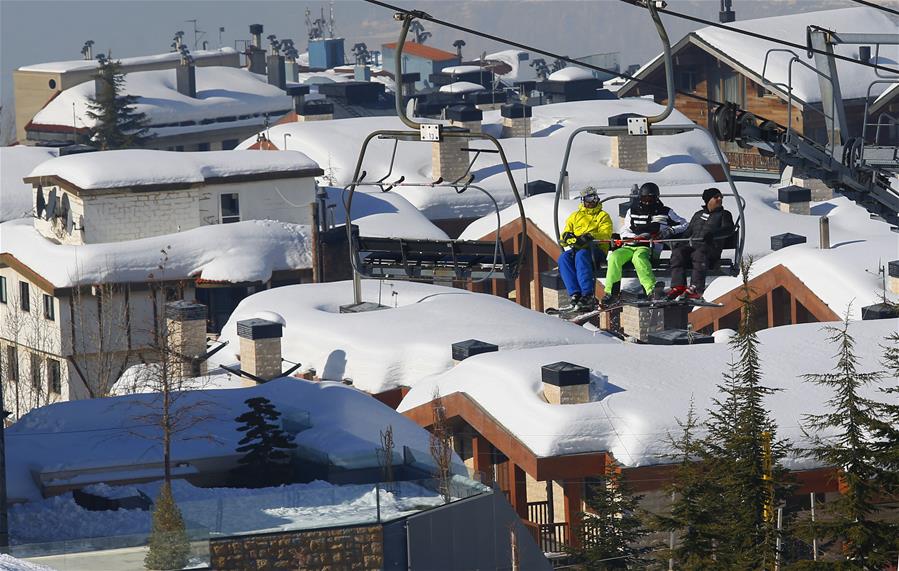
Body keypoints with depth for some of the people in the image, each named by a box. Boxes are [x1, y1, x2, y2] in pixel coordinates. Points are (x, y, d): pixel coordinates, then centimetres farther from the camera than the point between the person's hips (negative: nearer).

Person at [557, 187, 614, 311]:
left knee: (581, 255, -38)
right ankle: (575, 294, -39)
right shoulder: (575, 216, 27)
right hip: (576, 248, 4)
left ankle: (588, 296, -47)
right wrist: (568, 237, -10)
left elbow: (605, 234, -3)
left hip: (596, 250, -4)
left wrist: (589, 237, -23)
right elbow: (565, 233, 17)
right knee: (563, 258, -30)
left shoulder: (603, 216, 14)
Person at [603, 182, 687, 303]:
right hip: (629, 246, 3)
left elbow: (683, 224, 19)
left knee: (638, 257, -39)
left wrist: (669, 231, 0)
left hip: (648, 248, -3)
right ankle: (611, 292, -29)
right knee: (614, 257, -28)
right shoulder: (632, 211, 22)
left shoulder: (665, 212, 16)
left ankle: (651, 290, -50)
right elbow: (624, 232, 15)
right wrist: (637, 237, -6)